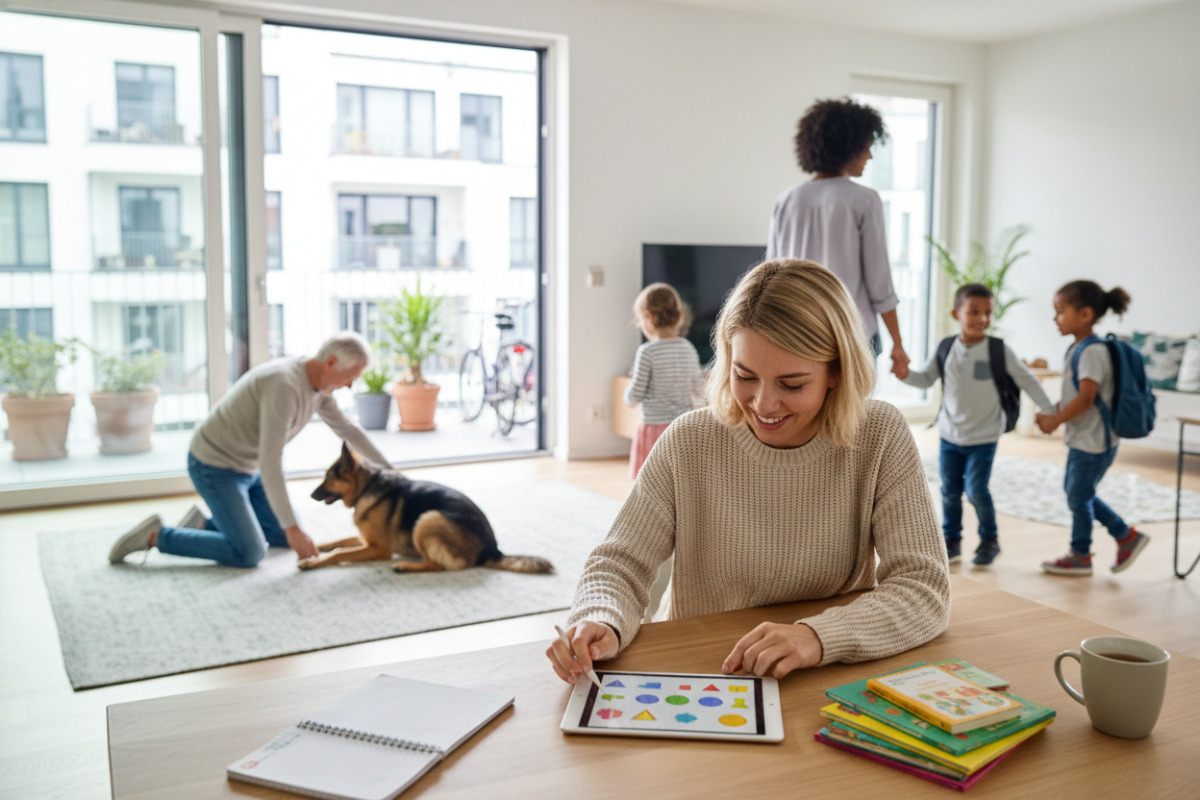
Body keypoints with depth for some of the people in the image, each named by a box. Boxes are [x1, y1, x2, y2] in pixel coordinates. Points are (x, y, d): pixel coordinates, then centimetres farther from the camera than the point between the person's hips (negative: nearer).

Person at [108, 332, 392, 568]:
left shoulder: (318, 381, -3)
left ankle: (203, 524, 19)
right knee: (249, 554, -16)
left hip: (247, 468, 10)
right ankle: (155, 536, -3)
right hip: (215, 469, -9)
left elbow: (346, 429, 13)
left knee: (286, 538, 11)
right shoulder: (284, 386, -32)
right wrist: (292, 527, -31)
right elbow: (270, 463, -33)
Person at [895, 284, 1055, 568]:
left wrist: (1049, 410, -2)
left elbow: (1026, 380, -2)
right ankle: (951, 540, 24)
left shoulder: (999, 350, -8)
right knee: (950, 491, 8)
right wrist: (906, 374, -18)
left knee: (976, 490, -6)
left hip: (984, 437, -3)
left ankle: (990, 540, 15)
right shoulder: (946, 349, -2)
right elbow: (926, 379, 3)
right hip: (950, 435, 3)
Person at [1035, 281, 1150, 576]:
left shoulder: (1093, 352, -21)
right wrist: (1053, 413, 3)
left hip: (1093, 441, -10)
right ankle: (1127, 536, 28)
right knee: (1077, 493, 18)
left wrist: (1055, 421, -18)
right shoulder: (1077, 349, 9)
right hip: (1081, 439, 10)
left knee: (1078, 496, 4)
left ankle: (1080, 556, 20)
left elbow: (1086, 398, -26)